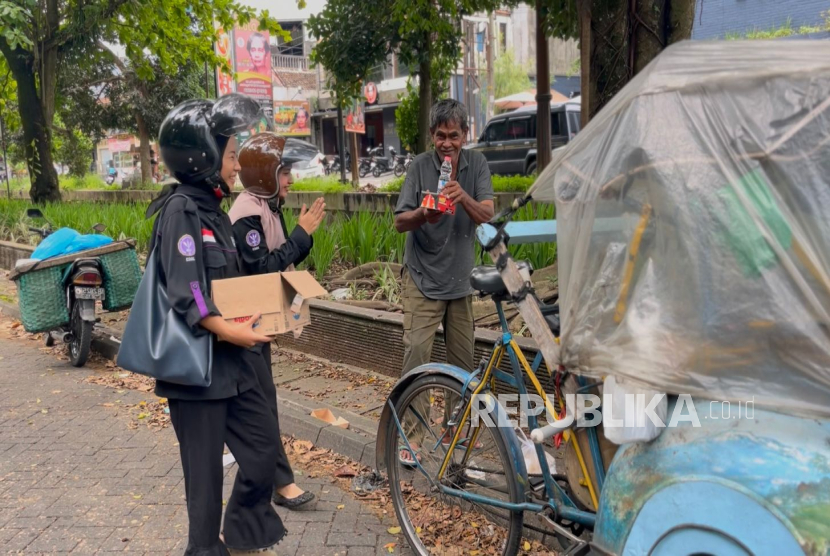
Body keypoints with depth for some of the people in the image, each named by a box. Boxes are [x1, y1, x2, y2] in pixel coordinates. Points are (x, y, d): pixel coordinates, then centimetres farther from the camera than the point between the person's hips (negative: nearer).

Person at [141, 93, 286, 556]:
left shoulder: (213, 209, 12)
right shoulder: (180, 209, -15)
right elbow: (185, 292, -24)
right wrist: (228, 330, -32)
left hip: (229, 359, 9)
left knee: (264, 444, 14)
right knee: (206, 468, 4)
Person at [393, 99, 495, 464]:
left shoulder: (476, 164, -2)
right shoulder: (420, 166, -7)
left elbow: (486, 215, -12)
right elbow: (400, 222, -8)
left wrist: (463, 197, -32)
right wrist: (423, 214, -30)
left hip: (461, 279, 3)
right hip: (423, 279, -3)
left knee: (463, 359, 10)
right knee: (416, 354, -8)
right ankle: (411, 433, 3)